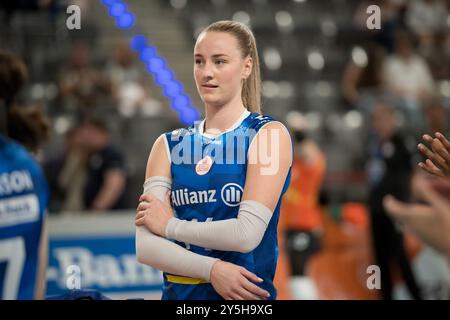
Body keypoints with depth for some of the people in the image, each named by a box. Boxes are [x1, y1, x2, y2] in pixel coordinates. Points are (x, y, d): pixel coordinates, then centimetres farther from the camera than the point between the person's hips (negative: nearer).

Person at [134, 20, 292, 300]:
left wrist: (169, 225, -7)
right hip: (179, 293, 3)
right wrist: (212, 269, -18)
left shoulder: (269, 135, -6)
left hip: (246, 295, -3)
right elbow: (145, 245, -6)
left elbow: (247, 234, -17)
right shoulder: (168, 145, 4)